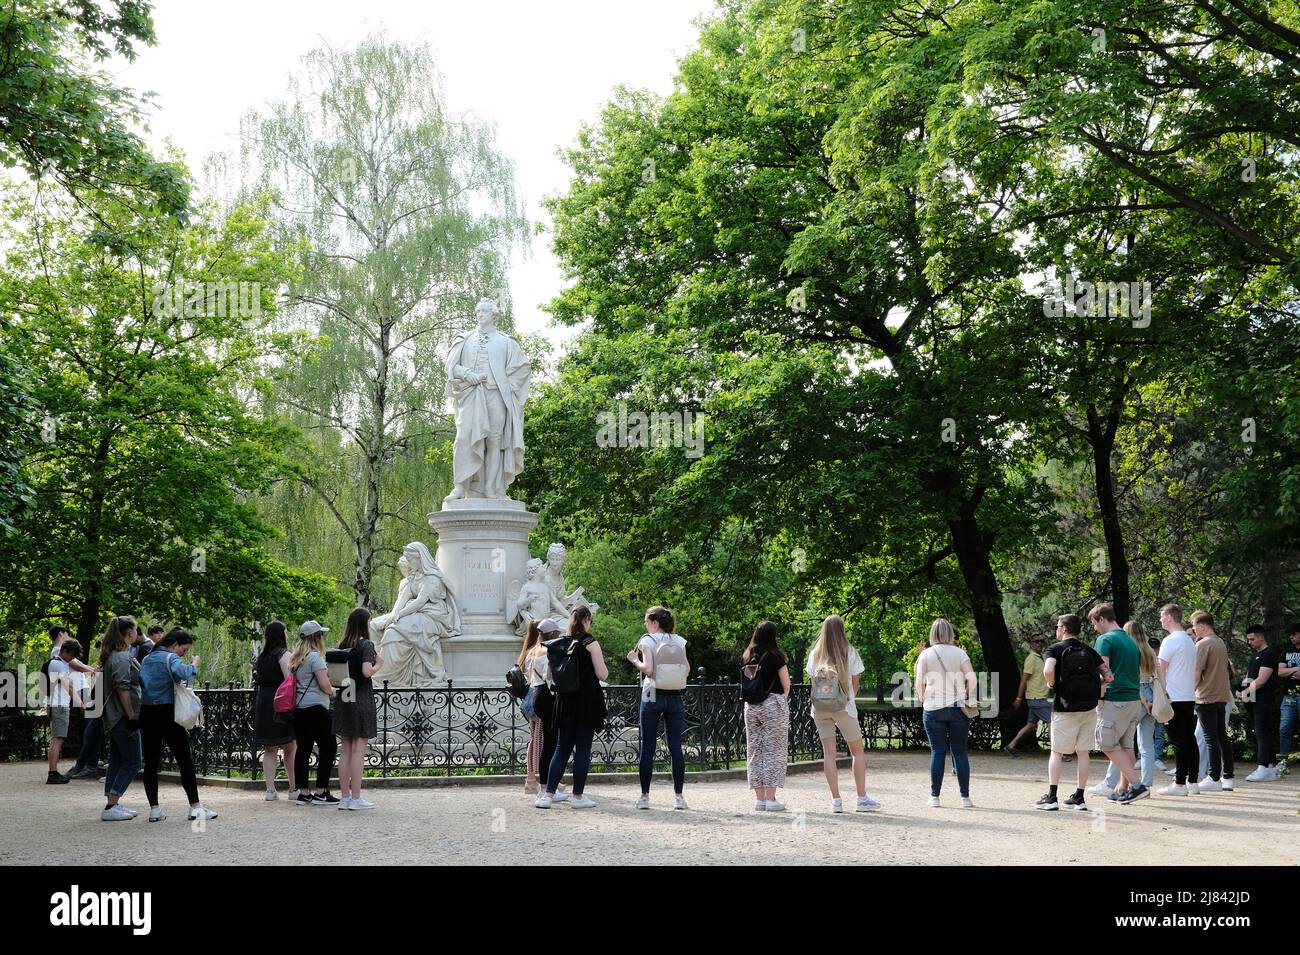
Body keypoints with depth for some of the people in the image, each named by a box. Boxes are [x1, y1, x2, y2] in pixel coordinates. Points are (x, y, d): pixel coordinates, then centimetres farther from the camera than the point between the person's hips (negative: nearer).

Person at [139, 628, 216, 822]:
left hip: (146, 713, 7)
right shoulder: (171, 658, -7)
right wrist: (194, 665, -11)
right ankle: (195, 807, 0)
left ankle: (154, 809, 5)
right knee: (185, 760, 0)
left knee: (151, 762, 7)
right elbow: (181, 673, -26)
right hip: (167, 713, -7)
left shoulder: (147, 659, 17)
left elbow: (139, 683, 18)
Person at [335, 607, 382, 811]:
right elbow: (367, 672, -22)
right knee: (359, 751, -3)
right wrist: (378, 664, -4)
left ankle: (344, 796, 13)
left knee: (346, 751, 11)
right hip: (361, 701, -6)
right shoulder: (366, 645, -9)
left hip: (344, 701, 6)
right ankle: (355, 799, -2)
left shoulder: (342, 646, 10)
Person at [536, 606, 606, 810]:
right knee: (583, 749, 2)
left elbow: (549, 676, 7)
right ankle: (578, 796, 5)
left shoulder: (557, 644, 4)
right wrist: (602, 662, 7)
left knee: (562, 748, 11)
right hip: (587, 702, -5)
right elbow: (602, 674, -12)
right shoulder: (590, 643, -9)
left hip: (565, 702, 5)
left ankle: (548, 794, 4)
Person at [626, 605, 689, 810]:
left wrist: (634, 660, 1)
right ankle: (679, 796, 2)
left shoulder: (648, 641, -4)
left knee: (648, 747, 1)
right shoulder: (679, 641, 8)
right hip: (675, 697, 3)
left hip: (653, 695, -3)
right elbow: (686, 670, 7)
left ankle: (645, 796, 2)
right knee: (676, 747, 4)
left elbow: (648, 669, -16)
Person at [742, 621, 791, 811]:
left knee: (754, 751, 10)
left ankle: (759, 797, 11)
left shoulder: (748, 657, 7)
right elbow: (786, 685, -6)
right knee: (774, 751, 0)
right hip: (773, 705, -5)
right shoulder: (775, 656, -8)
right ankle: (771, 798, -3)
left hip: (751, 706, 5)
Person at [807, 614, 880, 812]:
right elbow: (855, 684, 3)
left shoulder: (815, 654, 6)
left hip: (820, 707, 3)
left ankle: (836, 800, -1)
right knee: (858, 751, 8)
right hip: (843, 706, -3)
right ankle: (862, 798, 5)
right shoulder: (849, 652, -1)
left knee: (828, 752, 4)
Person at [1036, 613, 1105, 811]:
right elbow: (1107, 674, 2)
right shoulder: (1089, 650, 9)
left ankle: (1051, 797, -4)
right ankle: (1079, 798, 10)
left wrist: (1051, 684, -6)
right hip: (1089, 708, 4)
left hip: (1065, 708, -4)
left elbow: (1048, 670, -24)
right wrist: (1094, 685, 14)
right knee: (1083, 752, 8)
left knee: (1056, 752, 3)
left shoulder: (1055, 649, -4)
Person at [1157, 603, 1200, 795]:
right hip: (1190, 698, 8)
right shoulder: (1190, 641, 16)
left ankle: (1179, 784, -7)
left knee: (1179, 742, -7)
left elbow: (1161, 671, -12)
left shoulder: (1170, 641, -11)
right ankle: (1192, 781, 12)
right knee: (1190, 740, 10)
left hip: (1175, 698, -8)